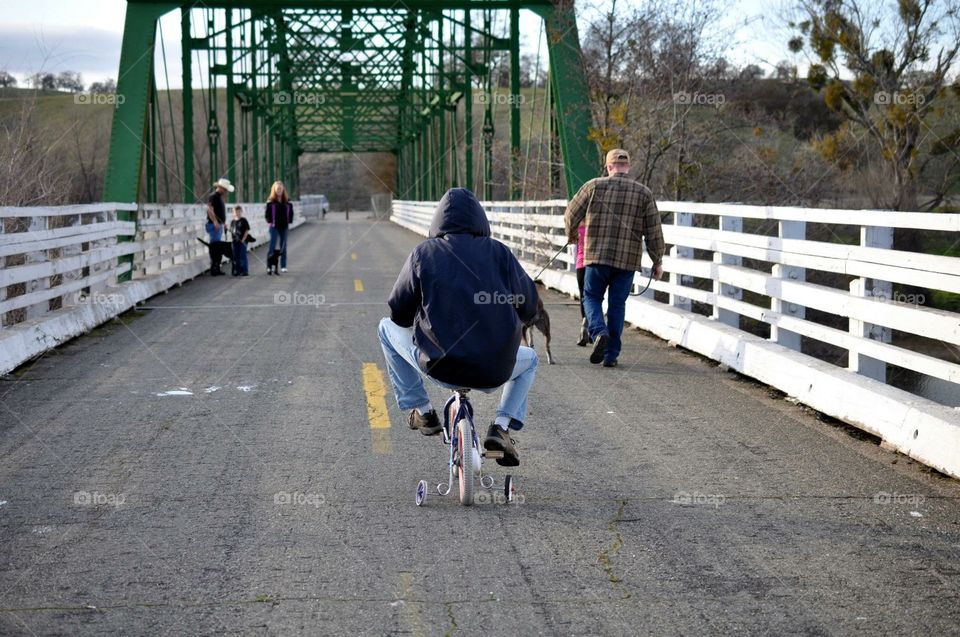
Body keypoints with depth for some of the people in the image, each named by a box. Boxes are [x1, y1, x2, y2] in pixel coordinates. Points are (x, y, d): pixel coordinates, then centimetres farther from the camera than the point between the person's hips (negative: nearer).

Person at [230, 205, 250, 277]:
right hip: (235, 241, 5)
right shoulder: (233, 222, 9)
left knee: (242, 257, -3)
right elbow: (231, 231, 15)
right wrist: (233, 239, 3)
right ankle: (237, 271, 18)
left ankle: (245, 271, 3)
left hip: (242, 242, -5)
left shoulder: (243, 220, -6)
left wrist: (243, 240, -14)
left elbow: (247, 231, -9)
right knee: (236, 257, 9)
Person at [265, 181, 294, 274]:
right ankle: (269, 266, -7)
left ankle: (283, 266, 14)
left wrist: (289, 222, 3)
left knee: (283, 246, 8)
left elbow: (291, 212, 12)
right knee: (272, 246, -7)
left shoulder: (287, 201, 6)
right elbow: (267, 213, -2)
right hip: (274, 227, -3)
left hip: (284, 227, 3)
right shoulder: (271, 201, -3)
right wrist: (269, 222, -10)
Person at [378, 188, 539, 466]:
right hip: (494, 373, 1)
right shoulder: (500, 253, 2)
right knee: (529, 359, 35)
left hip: (439, 367, 0)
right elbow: (528, 307, 8)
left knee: (387, 328, 26)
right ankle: (502, 427, 12)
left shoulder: (423, 253, 0)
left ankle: (422, 411, 24)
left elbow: (399, 313, 5)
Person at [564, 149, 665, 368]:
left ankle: (599, 331, -15)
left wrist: (571, 235, 28)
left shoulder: (595, 186, 0)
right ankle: (611, 354, 11)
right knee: (617, 304, 11)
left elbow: (571, 215, 7)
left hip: (597, 257, -1)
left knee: (592, 297, 13)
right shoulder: (644, 193, 4)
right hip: (628, 260, 2)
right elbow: (654, 232, 3)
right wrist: (657, 262, 12)